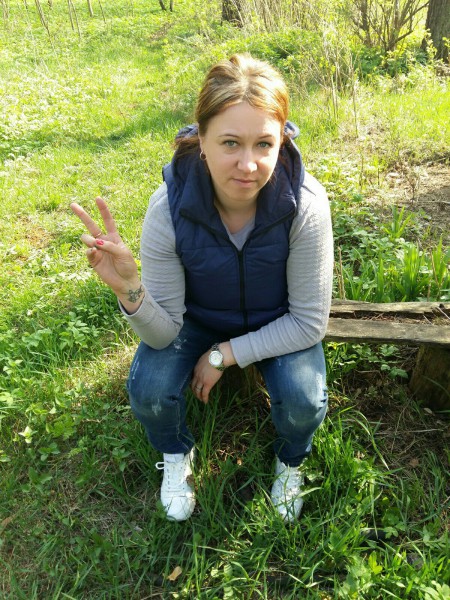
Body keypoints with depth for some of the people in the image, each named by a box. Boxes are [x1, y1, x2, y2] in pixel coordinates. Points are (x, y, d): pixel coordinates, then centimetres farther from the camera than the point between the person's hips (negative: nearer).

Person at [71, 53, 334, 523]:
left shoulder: (306, 205, -31)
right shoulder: (169, 207, -29)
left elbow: (309, 322, -20)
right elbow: (164, 334, -23)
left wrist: (224, 356, -21)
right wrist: (129, 288, -44)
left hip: (279, 326, 0)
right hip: (198, 320, 1)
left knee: (304, 401, -25)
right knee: (149, 391, -22)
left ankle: (289, 460, 15)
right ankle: (175, 455, 17)